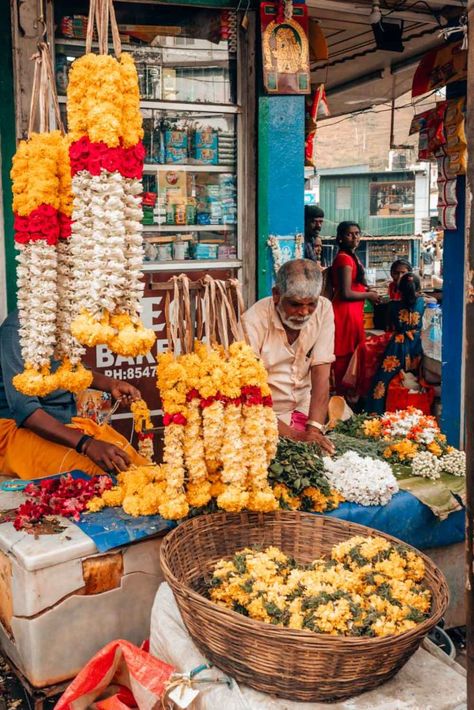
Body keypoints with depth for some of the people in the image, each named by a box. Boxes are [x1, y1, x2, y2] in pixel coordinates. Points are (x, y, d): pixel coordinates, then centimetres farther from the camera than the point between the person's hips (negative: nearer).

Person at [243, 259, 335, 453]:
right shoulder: (254, 321, -18)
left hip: (303, 410, 3)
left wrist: (314, 429, -20)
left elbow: (321, 371, -10)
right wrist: (288, 434, -28)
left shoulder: (324, 309, -7)